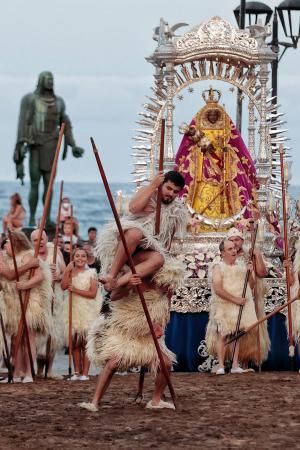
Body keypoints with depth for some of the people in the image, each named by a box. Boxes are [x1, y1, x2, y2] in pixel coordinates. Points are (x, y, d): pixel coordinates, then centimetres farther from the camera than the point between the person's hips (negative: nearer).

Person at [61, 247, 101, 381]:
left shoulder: (91, 273, 0)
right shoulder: (70, 272, 10)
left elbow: (93, 293, -8)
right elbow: (63, 286, -7)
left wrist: (76, 290, -13)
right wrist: (67, 271, -12)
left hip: (87, 311, -3)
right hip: (73, 309, 3)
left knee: (85, 342, -3)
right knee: (75, 342, 4)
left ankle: (85, 373, -2)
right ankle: (77, 372, 9)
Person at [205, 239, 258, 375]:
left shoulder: (242, 267, 14)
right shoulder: (218, 267, -2)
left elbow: (251, 286, 15)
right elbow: (218, 289, -13)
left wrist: (250, 273, -3)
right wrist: (236, 299, -16)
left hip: (241, 306, 4)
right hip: (224, 307, -4)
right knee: (223, 335, -8)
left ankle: (235, 365, 2)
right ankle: (221, 366, -8)